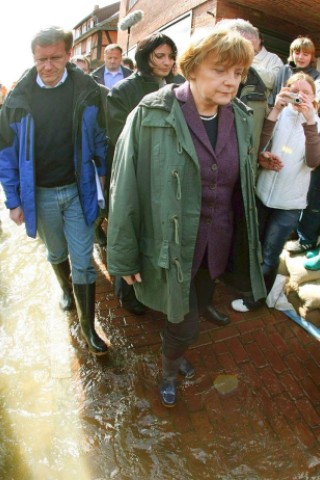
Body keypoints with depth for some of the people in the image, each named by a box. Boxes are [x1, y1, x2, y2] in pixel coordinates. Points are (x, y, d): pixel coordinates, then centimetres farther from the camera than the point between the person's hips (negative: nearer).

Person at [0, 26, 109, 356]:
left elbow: (99, 139, 2)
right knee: (57, 253, 21)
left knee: (83, 261, 2)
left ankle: (87, 324, 18)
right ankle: (66, 288, 51)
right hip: (40, 194, 2)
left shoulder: (86, 90, -7)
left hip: (78, 190, -1)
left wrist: (105, 178, 4)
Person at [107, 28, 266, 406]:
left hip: (217, 245, 5)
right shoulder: (152, 115, -17)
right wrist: (124, 257, -9)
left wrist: (246, 241, 13)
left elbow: (242, 185, 9)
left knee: (196, 310, 23)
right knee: (185, 322, 6)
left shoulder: (240, 117, 0)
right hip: (173, 245, -5)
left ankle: (175, 352, 56)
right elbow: (125, 188, -13)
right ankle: (168, 371, 42)